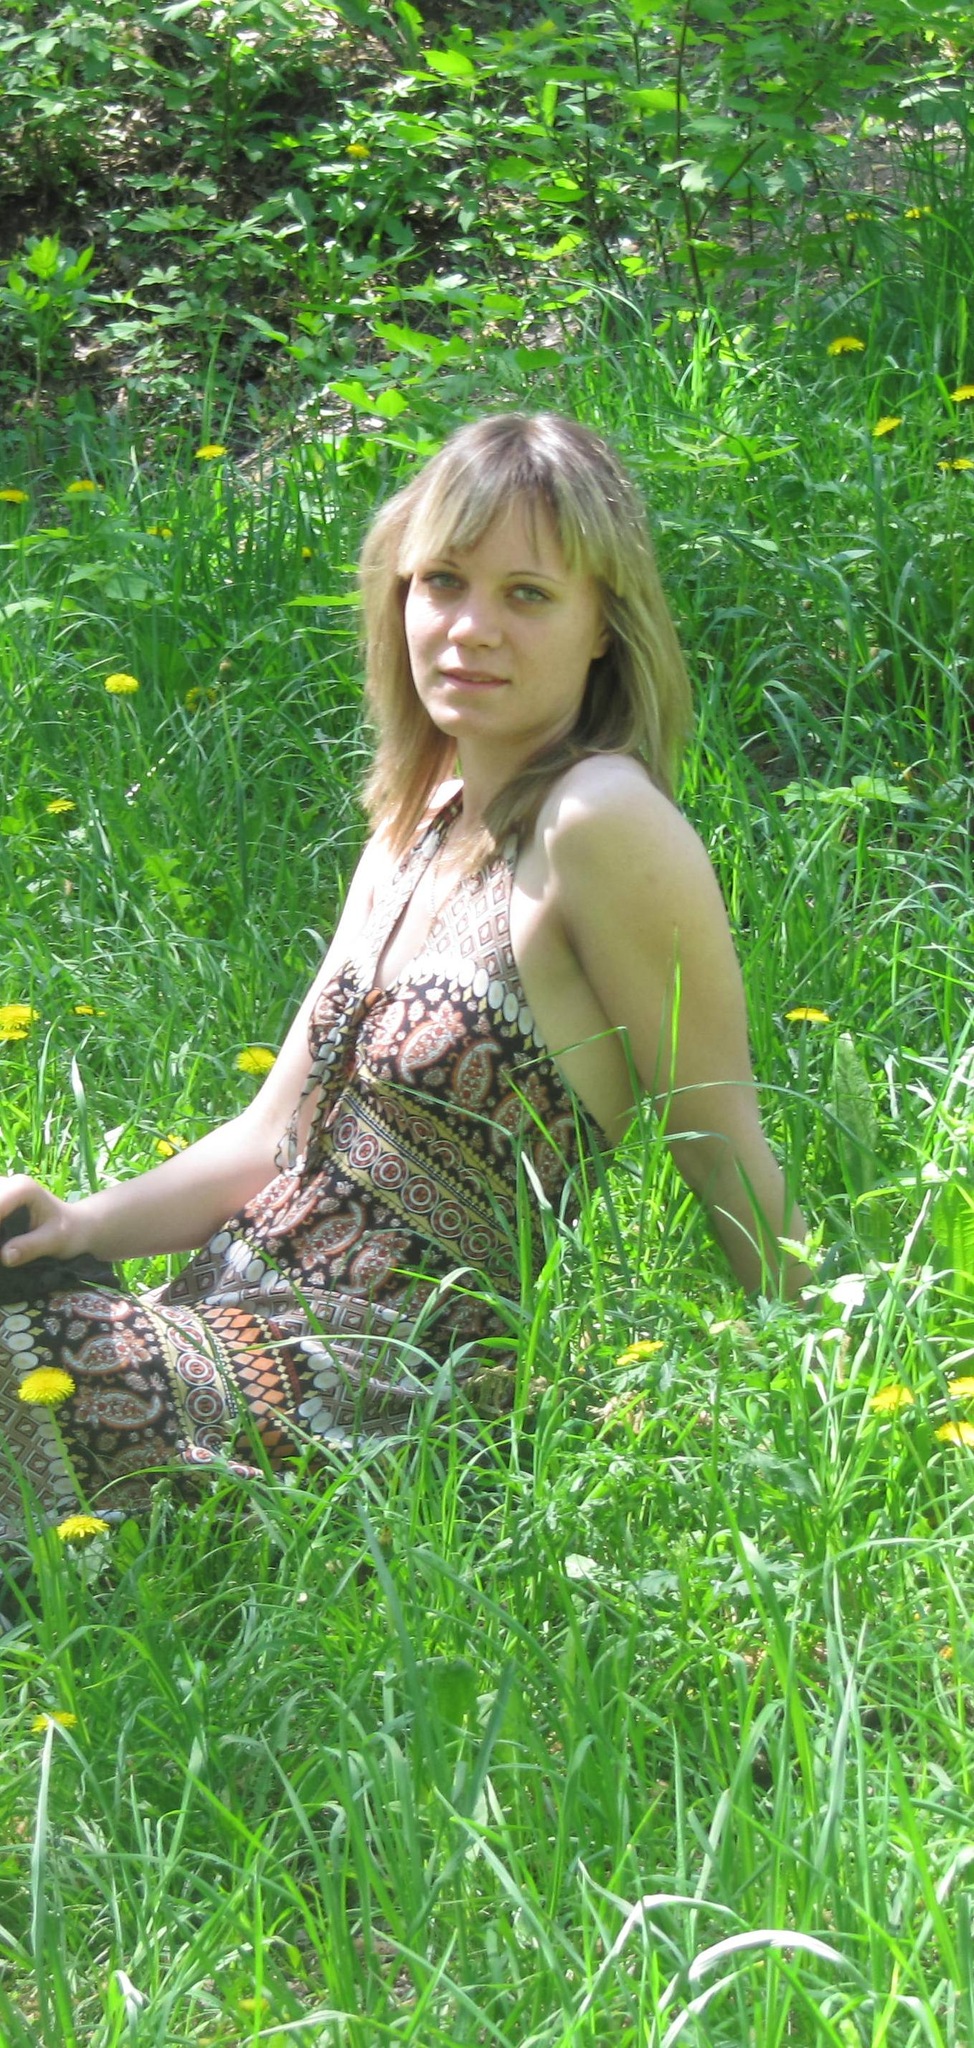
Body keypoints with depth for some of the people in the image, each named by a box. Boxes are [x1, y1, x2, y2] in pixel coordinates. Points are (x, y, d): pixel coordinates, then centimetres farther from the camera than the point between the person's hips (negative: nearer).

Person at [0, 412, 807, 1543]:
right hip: (243, 1309, 8)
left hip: (389, 1383, -8)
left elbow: (729, 1159, -10)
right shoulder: (418, 822, 11)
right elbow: (274, 1140, 14)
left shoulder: (601, 822, -15)